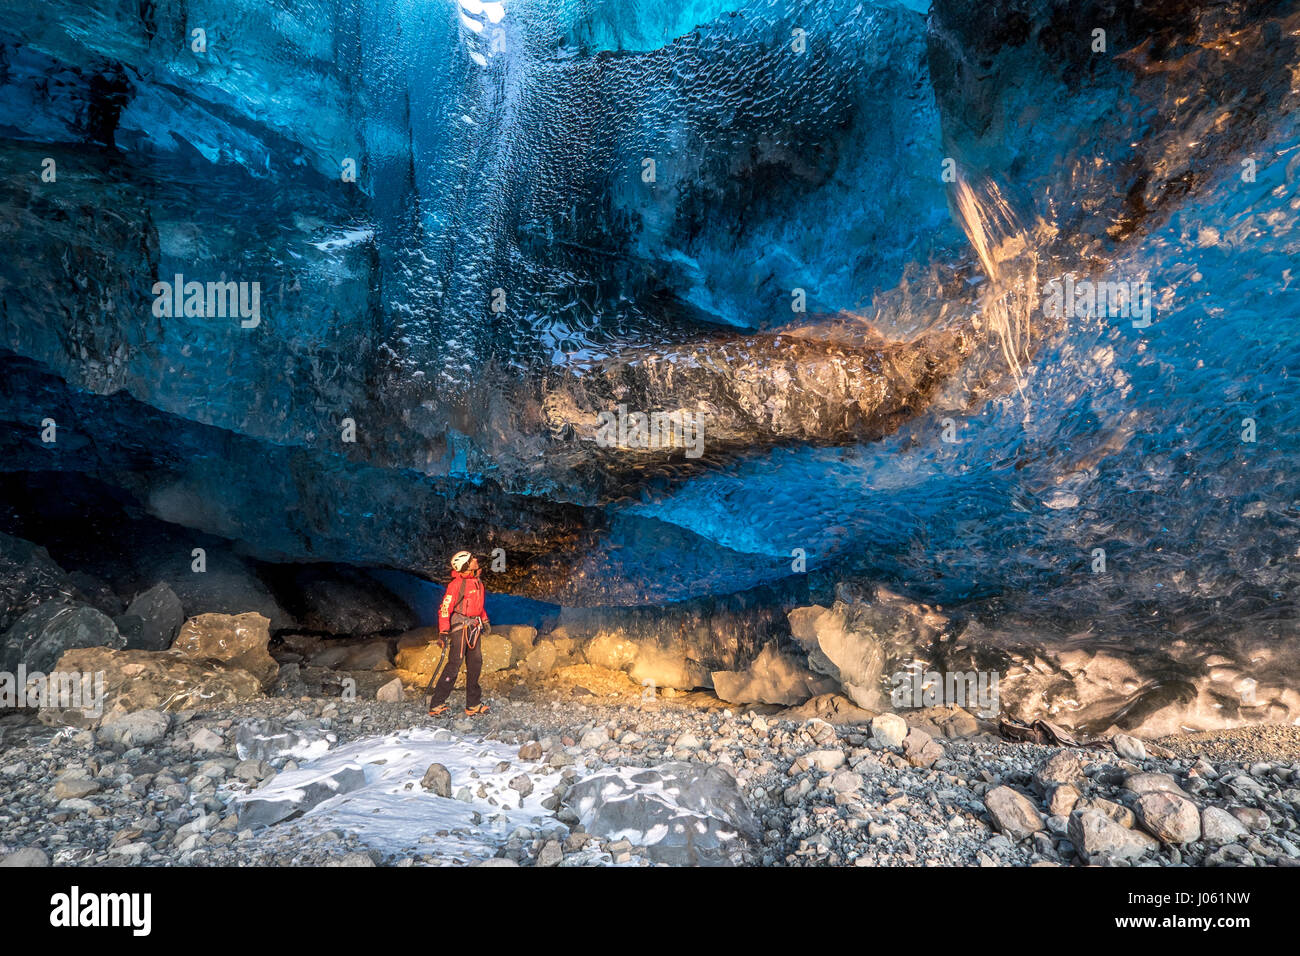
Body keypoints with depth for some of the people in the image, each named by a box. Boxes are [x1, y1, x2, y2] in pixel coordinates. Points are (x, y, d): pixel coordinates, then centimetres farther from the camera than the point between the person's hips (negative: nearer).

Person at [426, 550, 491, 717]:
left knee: (475, 664, 7)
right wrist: (443, 632, -19)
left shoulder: (478, 583, 13)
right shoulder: (457, 584, -13)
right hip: (460, 626, -8)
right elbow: (445, 608, -15)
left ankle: (473, 705, 14)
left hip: (475, 628, 8)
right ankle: (436, 705, -4)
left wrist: (484, 620, 17)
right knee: (454, 665, -10)